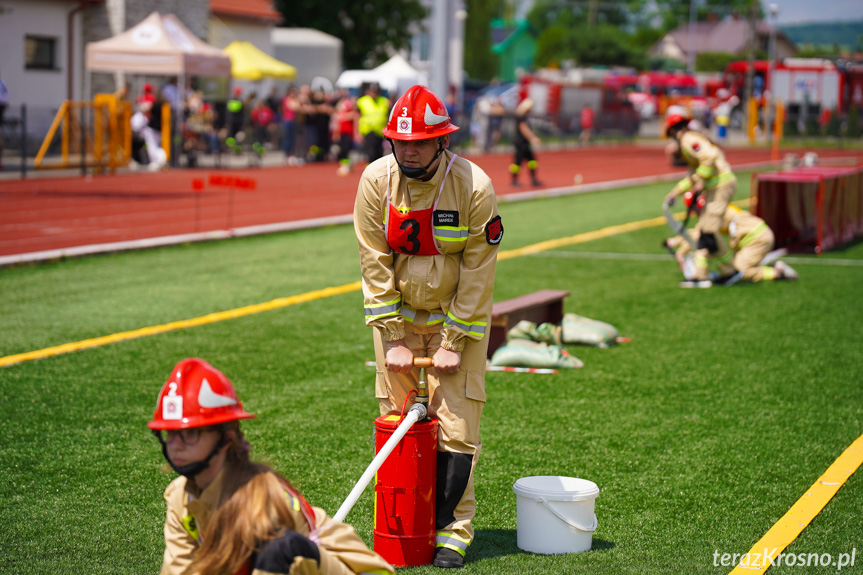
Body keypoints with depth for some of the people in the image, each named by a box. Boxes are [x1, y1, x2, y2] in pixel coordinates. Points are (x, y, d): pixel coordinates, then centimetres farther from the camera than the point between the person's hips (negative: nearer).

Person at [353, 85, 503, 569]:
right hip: (397, 314, 3)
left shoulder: (475, 187, -19)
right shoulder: (376, 180, -12)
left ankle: (453, 529, 3)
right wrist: (392, 338, -11)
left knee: (456, 425, -6)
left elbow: (478, 271, -14)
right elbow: (375, 262, -9)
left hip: (459, 315, -2)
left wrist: (455, 342, -15)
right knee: (394, 418, 5)